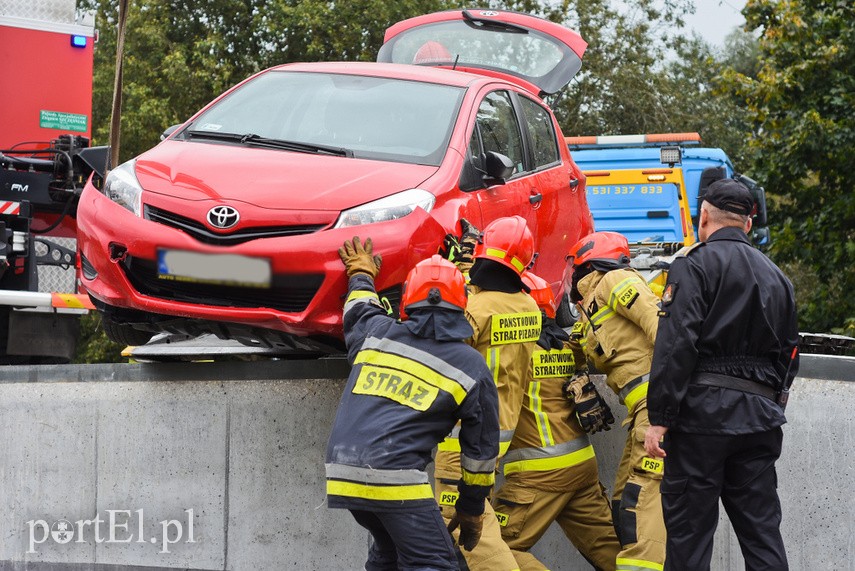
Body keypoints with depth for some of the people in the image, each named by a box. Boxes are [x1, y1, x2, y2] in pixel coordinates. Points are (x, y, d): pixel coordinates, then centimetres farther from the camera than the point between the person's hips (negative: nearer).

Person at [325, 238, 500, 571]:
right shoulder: (472, 369, 5)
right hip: (395, 478, -6)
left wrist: (360, 275, 59)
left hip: (343, 473, 6)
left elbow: (358, 311, 39)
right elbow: (481, 447, 10)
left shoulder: (376, 332, 12)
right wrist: (471, 510, 21)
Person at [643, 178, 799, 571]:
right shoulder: (777, 277, 19)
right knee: (762, 531, 7)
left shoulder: (696, 264, -3)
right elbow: (788, 355, 22)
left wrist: (659, 418, -13)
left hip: (704, 410, -6)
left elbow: (676, 345, -13)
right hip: (760, 414, 6)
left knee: (689, 530, -3)